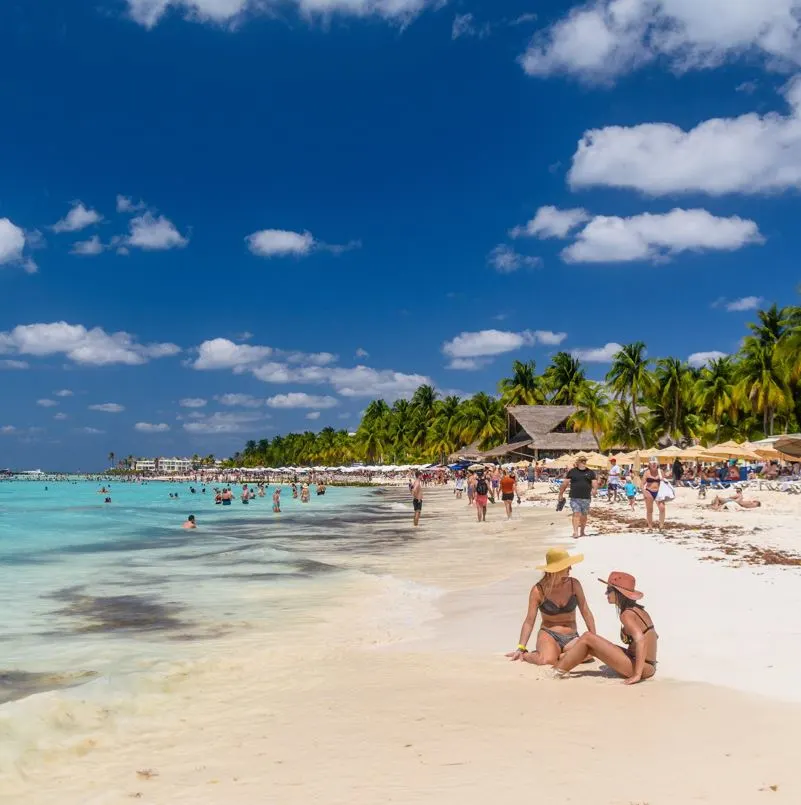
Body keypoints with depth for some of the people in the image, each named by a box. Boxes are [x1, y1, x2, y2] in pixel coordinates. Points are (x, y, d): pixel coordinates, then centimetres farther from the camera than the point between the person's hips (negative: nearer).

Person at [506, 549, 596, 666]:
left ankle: (557, 654, 0)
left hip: (572, 637, 4)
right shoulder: (538, 590, -10)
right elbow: (529, 621, -6)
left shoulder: (574, 584, -3)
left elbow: (586, 612, 5)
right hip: (548, 635, -4)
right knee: (547, 660, -35)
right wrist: (520, 648, -12)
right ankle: (525, 655, -1)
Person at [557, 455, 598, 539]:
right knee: (576, 514, -11)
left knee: (584, 515, 10)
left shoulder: (590, 472, 8)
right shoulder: (572, 472, 5)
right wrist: (561, 494, 7)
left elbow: (595, 483, 0)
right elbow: (565, 483, 8)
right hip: (574, 498, -2)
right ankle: (575, 532, -15)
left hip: (586, 498, 2)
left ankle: (582, 532, 24)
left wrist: (594, 489, -21)